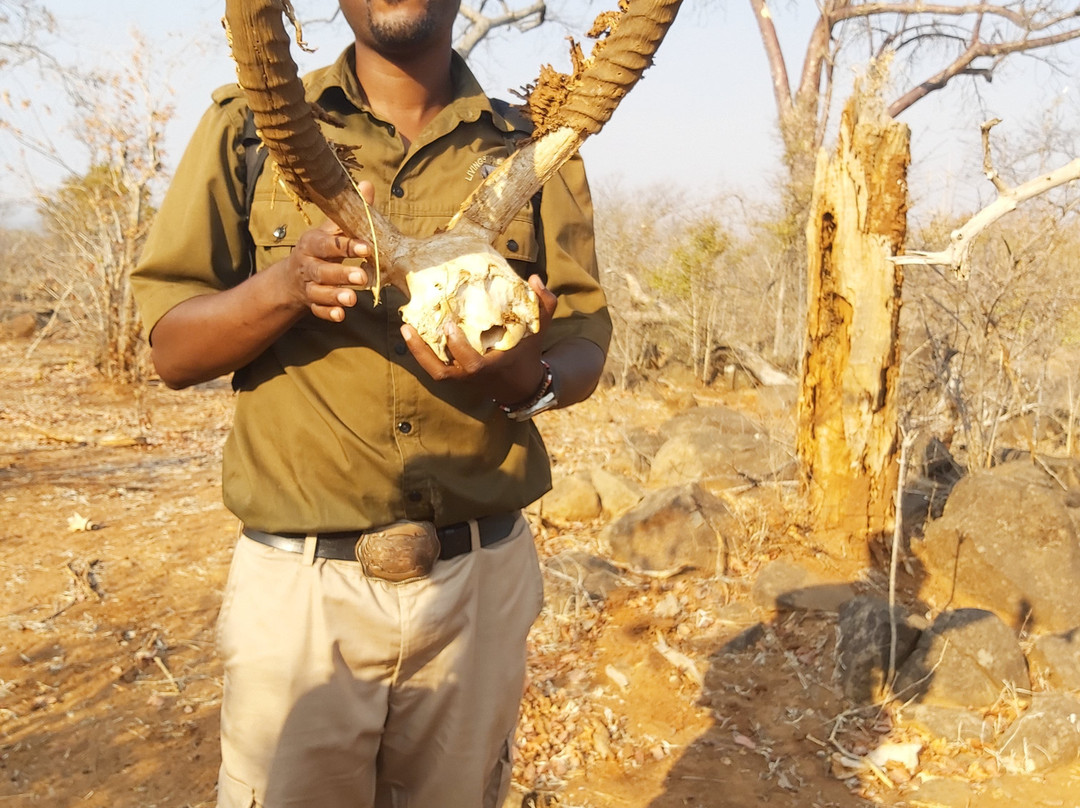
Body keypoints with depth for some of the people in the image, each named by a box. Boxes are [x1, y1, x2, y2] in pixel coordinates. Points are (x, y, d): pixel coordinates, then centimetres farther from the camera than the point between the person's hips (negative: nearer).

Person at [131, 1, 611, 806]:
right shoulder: (249, 126, 3)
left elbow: (583, 342, 5)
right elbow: (171, 350, 0)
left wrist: (524, 378, -19)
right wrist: (286, 284, -20)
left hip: (481, 581, 2)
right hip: (299, 586, -1)